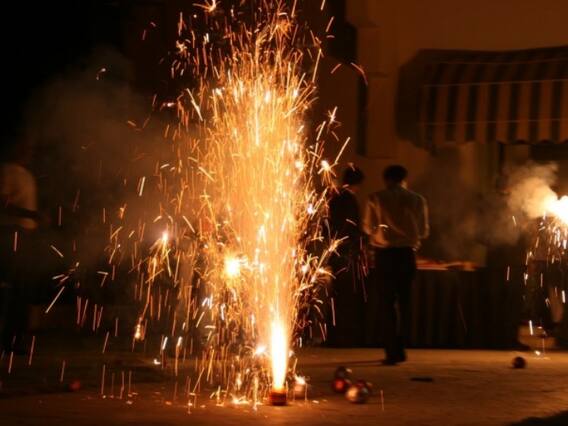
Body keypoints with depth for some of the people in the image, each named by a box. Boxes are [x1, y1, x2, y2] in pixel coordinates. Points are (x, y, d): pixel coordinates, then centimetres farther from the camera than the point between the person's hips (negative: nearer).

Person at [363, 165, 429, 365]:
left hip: (384, 254, -2)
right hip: (407, 253, 2)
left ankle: (391, 352, -2)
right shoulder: (417, 200, 0)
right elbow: (424, 231, 4)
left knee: (387, 303, 4)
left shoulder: (376, 198, -5)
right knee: (404, 302, 15)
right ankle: (400, 350, 17)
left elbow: (368, 227, 1)